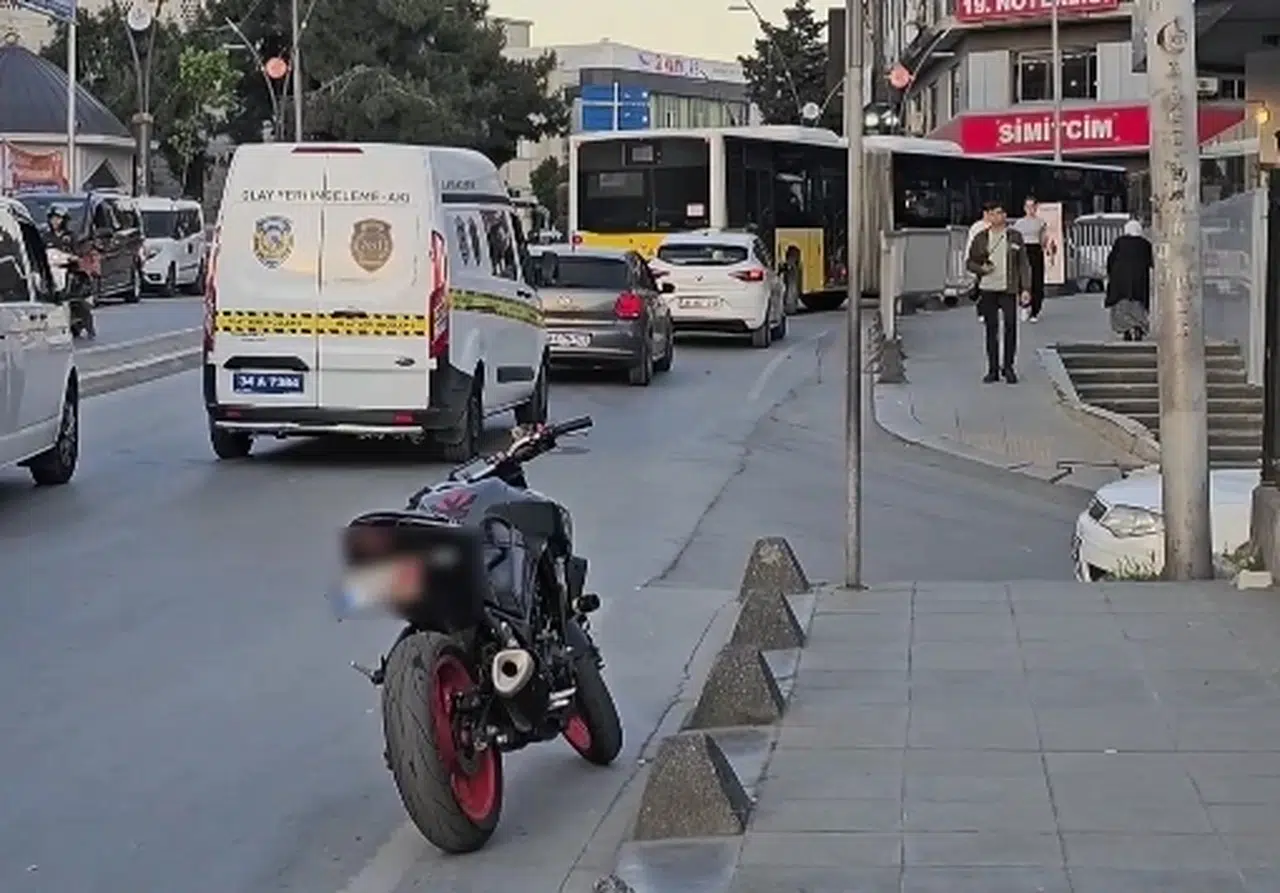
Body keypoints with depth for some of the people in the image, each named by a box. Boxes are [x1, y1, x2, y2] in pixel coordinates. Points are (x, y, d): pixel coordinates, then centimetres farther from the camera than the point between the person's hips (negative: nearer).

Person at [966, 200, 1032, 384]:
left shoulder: (1014, 237, 5)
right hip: (987, 290, 1)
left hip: (1008, 289, -1)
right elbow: (969, 262, 12)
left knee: (1010, 327, -7)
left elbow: (1023, 264, 5)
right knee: (991, 329, 4)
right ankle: (993, 369, 11)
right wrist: (981, 269, -10)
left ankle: (1008, 367, 5)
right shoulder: (980, 239, 7)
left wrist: (1026, 288, -2)